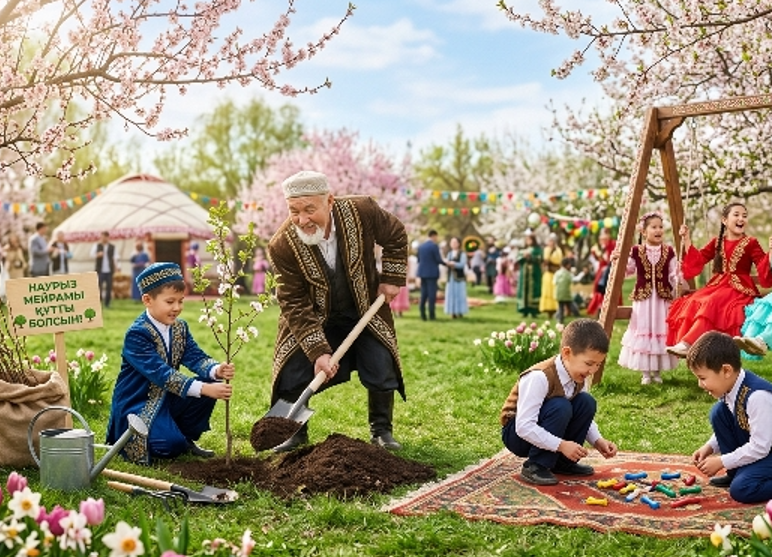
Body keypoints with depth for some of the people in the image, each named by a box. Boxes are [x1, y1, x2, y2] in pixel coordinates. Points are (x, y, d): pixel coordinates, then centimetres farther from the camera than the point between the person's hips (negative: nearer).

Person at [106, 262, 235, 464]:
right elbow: (162, 374, -31)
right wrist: (204, 389, -40)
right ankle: (127, 438, 4)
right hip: (136, 406, -7)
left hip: (166, 399, 8)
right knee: (170, 446, -28)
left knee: (210, 382, -12)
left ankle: (186, 439, 7)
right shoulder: (137, 334, -22)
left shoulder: (179, 327, 3)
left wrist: (216, 370, -33)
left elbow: (196, 358, -8)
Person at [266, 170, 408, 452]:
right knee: (291, 374, -9)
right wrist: (318, 352, -29)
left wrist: (392, 279, -6)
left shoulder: (362, 211, -25)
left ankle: (381, 430, 21)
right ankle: (295, 432, 17)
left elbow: (396, 236, -3)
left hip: (366, 313, 1)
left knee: (382, 373, -4)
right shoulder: (282, 245, -27)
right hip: (312, 320, -1)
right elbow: (295, 305, -23)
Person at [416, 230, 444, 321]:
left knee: (424, 294, 9)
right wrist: (445, 263, 7)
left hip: (423, 273, 6)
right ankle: (431, 315, -2)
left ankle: (422, 314, 1)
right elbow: (438, 260, -12)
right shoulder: (434, 246, -11)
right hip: (432, 273, -6)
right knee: (432, 294, -2)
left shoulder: (421, 246, 10)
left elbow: (419, 260, 13)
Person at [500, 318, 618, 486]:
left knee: (586, 403, -13)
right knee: (560, 407, -31)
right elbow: (524, 427, -34)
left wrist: (598, 441, -12)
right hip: (519, 434, -7)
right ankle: (535, 467, -18)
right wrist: (561, 445, -35)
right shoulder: (539, 377, -30)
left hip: (542, 430, 7)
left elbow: (584, 415, 5)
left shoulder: (579, 377, -6)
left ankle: (563, 463, 0)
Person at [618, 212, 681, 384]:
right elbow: (626, 270, 7)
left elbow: (674, 276, 2)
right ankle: (645, 372, 13)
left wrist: (678, 292, -10)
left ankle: (657, 371, 18)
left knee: (660, 332, 6)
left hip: (663, 299, 1)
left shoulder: (669, 252, 1)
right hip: (642, 299, -1)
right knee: (643, 332, 3)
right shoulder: (636, 252, -2)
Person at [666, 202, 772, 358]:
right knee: (693, 302, -23)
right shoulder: (717, 242, 13)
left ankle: (687, 344, -43)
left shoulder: (751, 243, 0)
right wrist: (686, 239, 8)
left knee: (713, 303, -33)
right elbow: (697, 260, 14)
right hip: (717, 286, 5)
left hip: (740, 290, -5)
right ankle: (683, 343, -35)